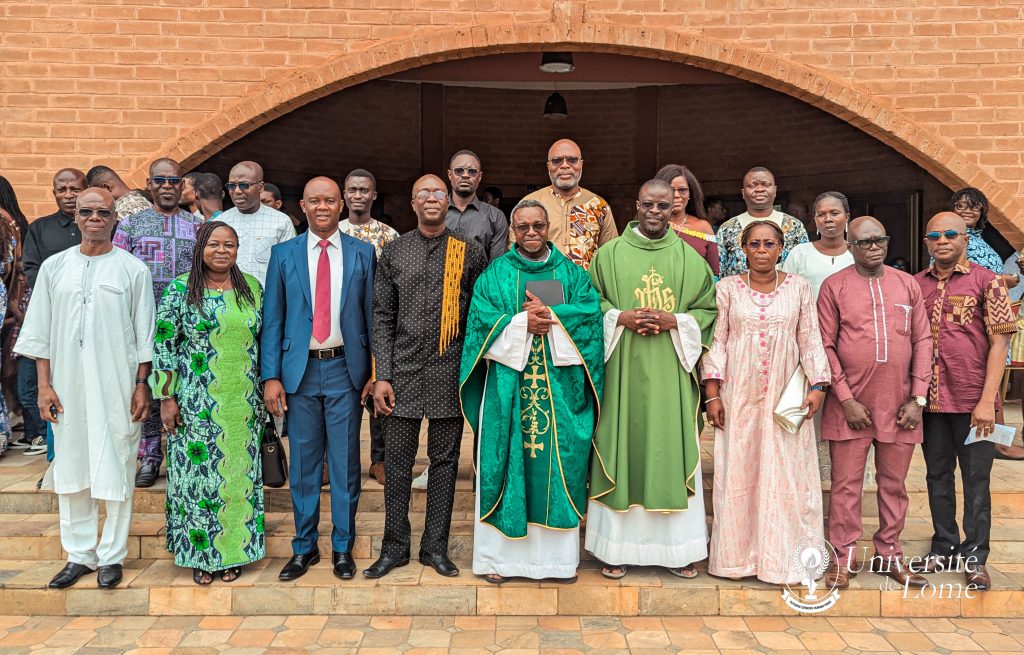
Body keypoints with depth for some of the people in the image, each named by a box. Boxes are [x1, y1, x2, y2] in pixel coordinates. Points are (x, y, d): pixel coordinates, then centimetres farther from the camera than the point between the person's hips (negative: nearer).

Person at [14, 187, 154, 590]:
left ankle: (112, 556, 15)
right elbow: (40, 333, 9)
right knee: (71, 470, 9)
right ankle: (80, 555, 22)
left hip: (118, 388, -3)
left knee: (115, 471, 2)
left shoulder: (133, 270, 1)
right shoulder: (54, 267, 8)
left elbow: (144, 334, 1)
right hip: (68, 387, 3)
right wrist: (44, 386, 2)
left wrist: (142, 386, -3)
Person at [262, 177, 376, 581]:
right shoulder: (283, 254, 5)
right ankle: (304, 547, 23)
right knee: (302, 463, 9)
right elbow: (272, 319, 4)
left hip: (345, 370, -1)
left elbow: (373, 315, 5)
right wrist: (271, 376, -3)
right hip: (299, 370, 1)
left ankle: (343, 547, 21)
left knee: (345, 462, 6)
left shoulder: (363, 254, 4)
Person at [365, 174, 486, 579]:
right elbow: (382, 317, 5)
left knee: (444, 459, 7)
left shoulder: (469, 252, 4)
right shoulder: (394, 253, 7)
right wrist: (382, 376, -2)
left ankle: (435, 546, 20)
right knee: (397, 461, 5)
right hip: (403, 371, 1)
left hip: (450, 372, 0)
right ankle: (395, 546, 19)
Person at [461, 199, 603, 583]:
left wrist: (549, 316, -14)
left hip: (559, 388, 1)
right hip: (507, 388, -1)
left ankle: (558, 555, 14)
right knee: (504, 466, 1)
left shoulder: (572, 274, 10)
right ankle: (498, 555, 10)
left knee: (557, 467, 4)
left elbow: (590, 313, -4)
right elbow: (482, 319, -5)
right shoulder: (495, 274, 8)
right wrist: (522, 323, -15)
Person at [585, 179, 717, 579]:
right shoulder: (610, 254, 6)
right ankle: (617, 547, 11)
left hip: (671, 373, 1)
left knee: (671, 449, 3)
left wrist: (674, 321, -9)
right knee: (622, 447, 1)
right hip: (622, 369, -1)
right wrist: (620, 317, -10)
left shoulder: (690, 258, 8)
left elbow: (709, 309, 8)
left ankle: (678, 548, 14)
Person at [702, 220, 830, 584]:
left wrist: (817, 385, -5)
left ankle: (782, 558, 13)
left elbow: (810, 340, 5)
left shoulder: (799, 288, 4)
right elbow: (717, 340, 1)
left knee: (786, 475, 2)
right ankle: (738, 556, 15)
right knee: (738, 473, 4)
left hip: (785, 396, 0)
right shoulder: (728, 288, 3)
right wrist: (712, 393, -4)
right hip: (738, 395, 0)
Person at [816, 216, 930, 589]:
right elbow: (826, 345, -3)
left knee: (894, 484, 12)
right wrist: (846, 399, -9)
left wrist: (918, 398, -1)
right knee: (846, 484, 3)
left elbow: (922, 341, 7)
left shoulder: (907, 285, 8)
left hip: (899, 404, 3)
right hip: (850, 404, -3)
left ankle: (889, 555, 25)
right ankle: (844, 557, 15)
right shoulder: (834, 286, -1)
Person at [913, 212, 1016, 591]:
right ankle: (944, 548, 28)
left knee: (976, 478, 5)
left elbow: (999, 341, -6)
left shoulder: (986, 281, -3)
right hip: (930, 399, 4)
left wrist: (987, 400, -12)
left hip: (973, 399, -3)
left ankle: (975, 558, 18)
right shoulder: (915, 284, 7)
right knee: (938, 475, 14)